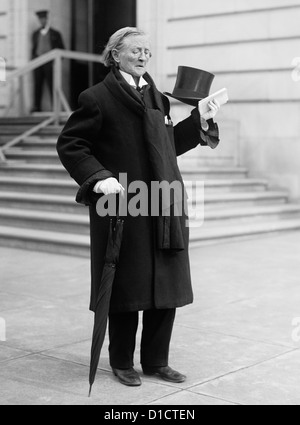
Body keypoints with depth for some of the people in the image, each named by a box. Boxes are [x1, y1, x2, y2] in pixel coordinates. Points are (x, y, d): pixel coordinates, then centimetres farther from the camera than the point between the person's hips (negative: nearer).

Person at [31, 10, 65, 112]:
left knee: (52, 85, -6)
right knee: (37, 85, -2)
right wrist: (33, 58, 6)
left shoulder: (55, 34, 7)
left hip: (50, 63, -3)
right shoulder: (36, 34, 17)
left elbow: (61, 49, 7)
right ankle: (37, 107, 0)